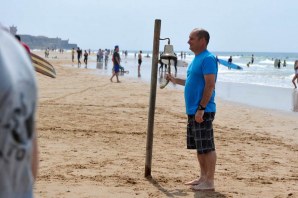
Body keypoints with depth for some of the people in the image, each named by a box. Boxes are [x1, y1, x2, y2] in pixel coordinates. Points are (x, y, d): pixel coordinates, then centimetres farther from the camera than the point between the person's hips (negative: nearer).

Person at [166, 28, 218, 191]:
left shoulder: (208, 59, -14)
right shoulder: (196, 59, 17)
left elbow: (210, 85, -20)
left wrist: (201, 109, -23)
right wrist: (176, 80, 21)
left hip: (203, 112, -10)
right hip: (193, 111, 10)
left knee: (207, 147, -5)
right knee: (199, 147, 15)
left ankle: (209, 182, 1)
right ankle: (203, 177, 24)